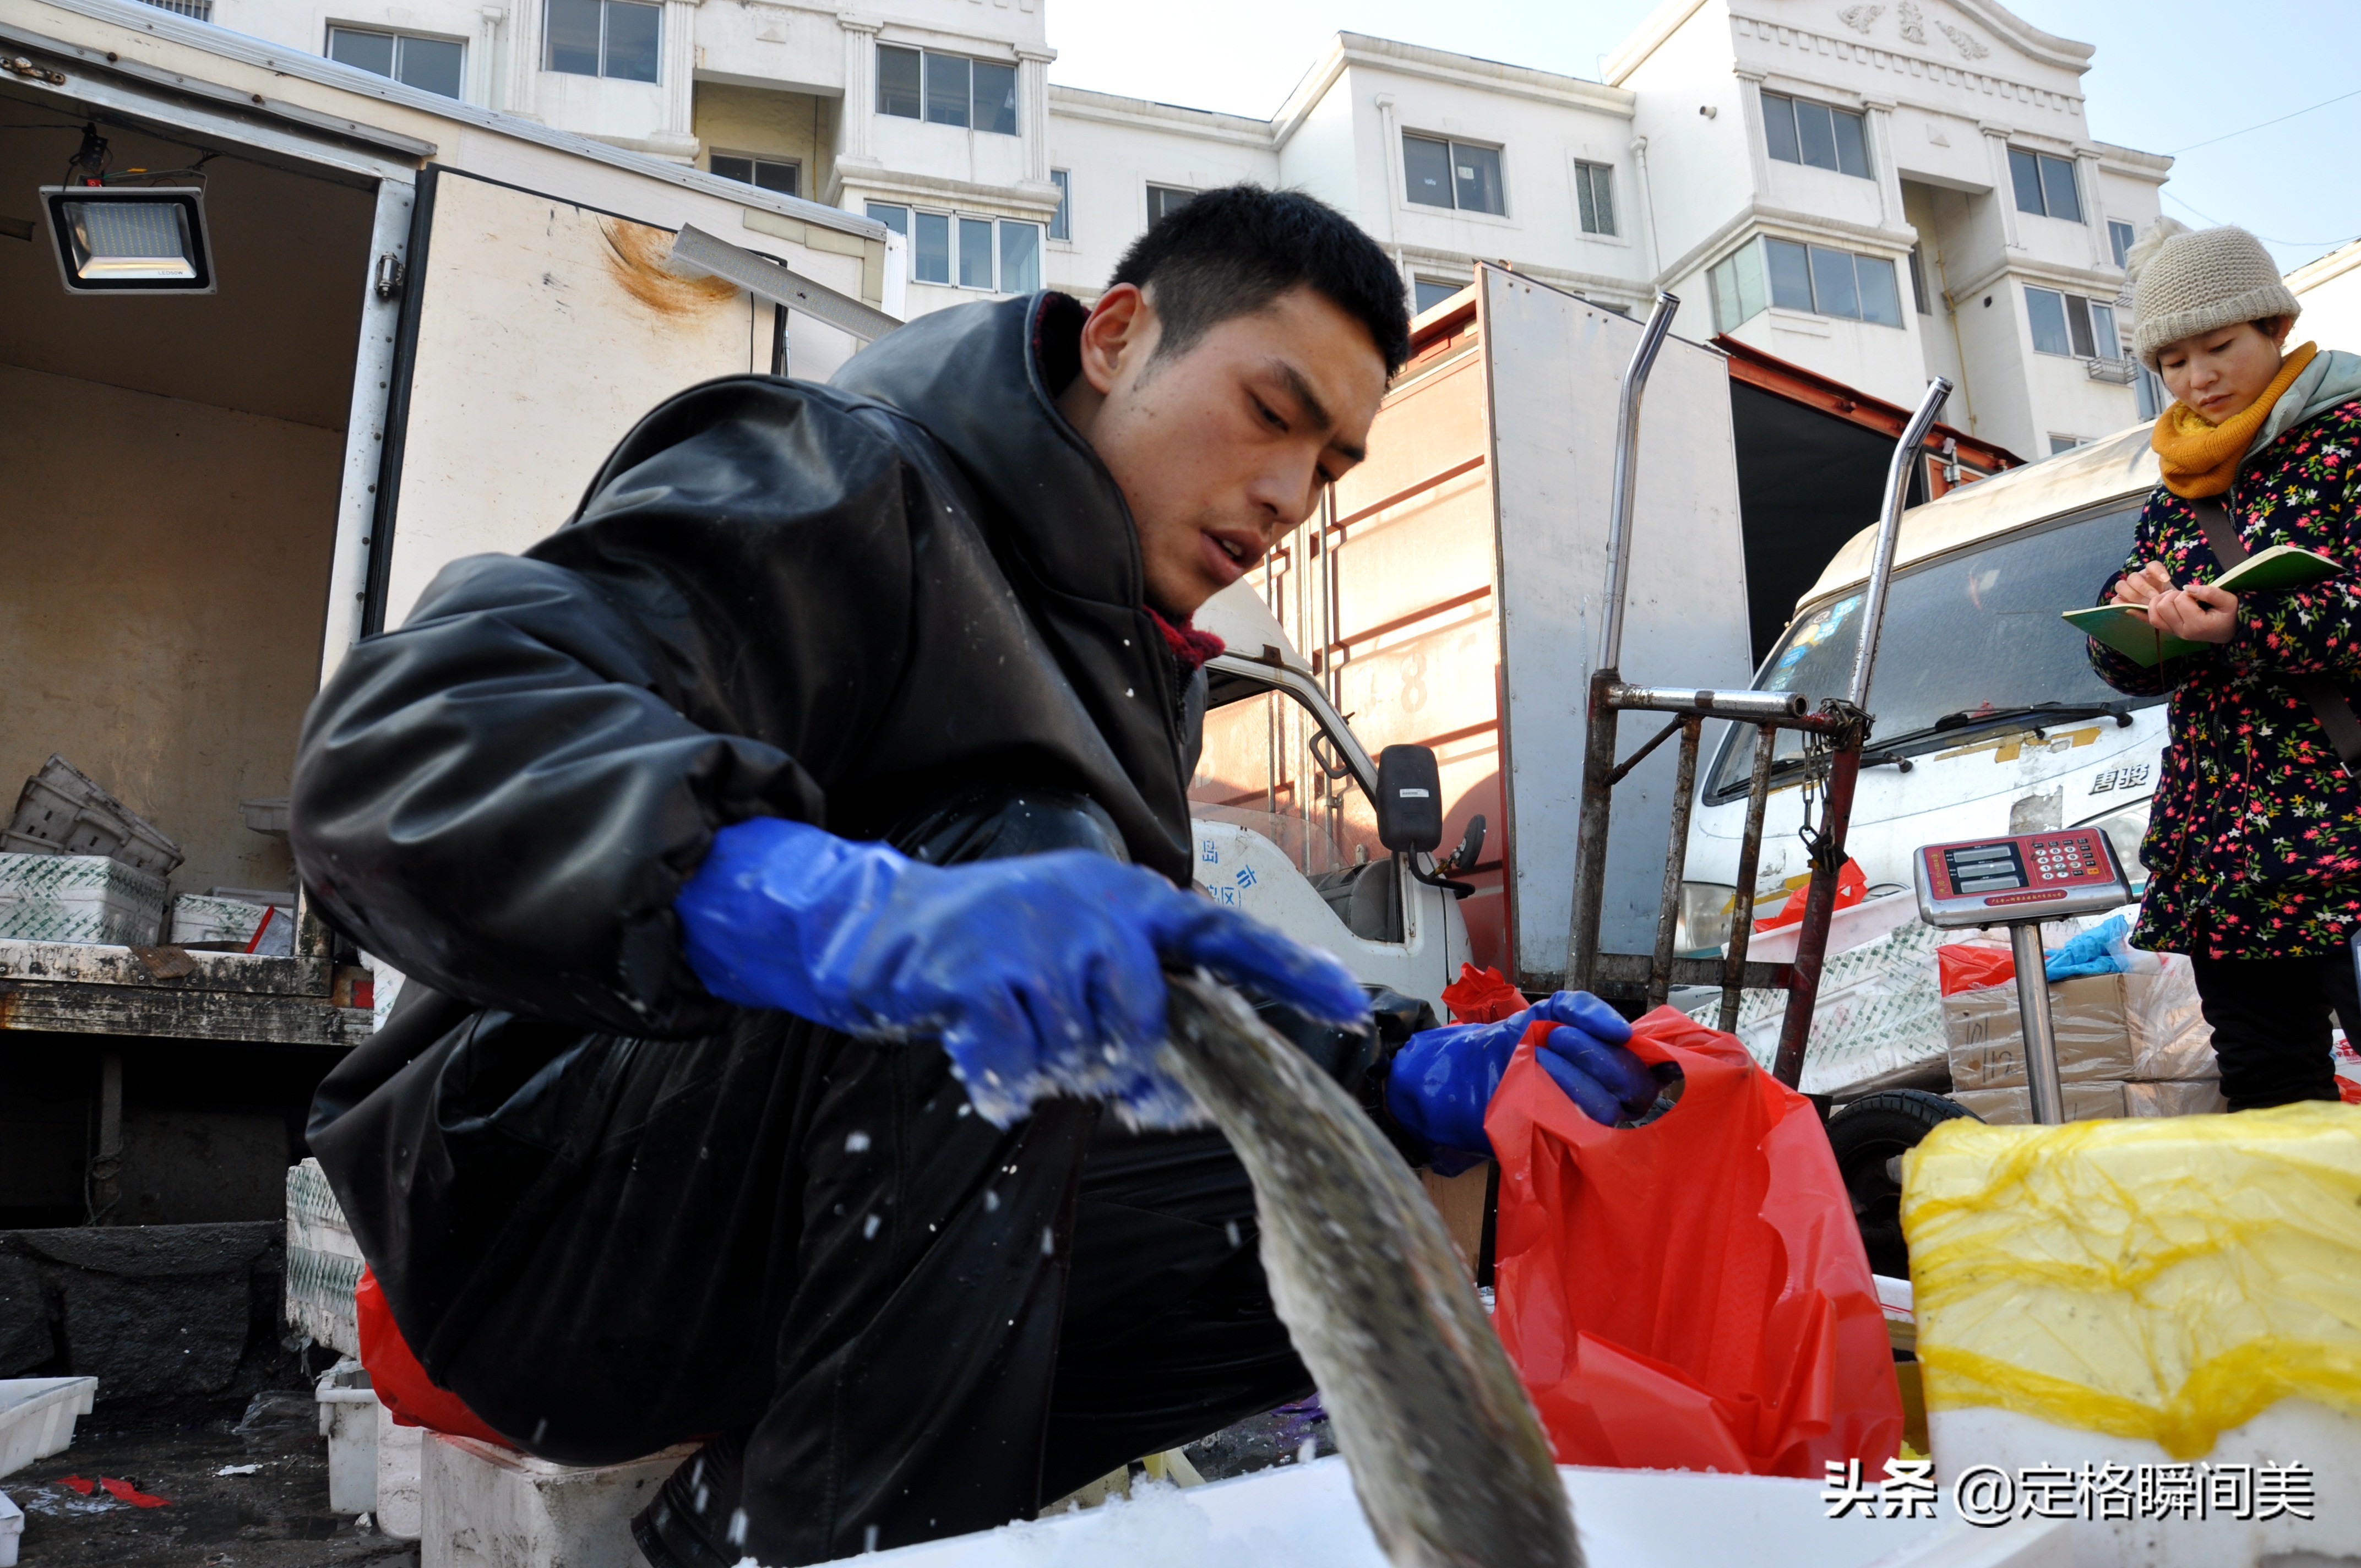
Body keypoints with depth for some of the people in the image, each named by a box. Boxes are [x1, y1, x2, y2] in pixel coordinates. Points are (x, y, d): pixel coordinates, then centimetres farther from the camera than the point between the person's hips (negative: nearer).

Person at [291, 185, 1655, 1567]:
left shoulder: (1134, 675, 15)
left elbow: (1170, 1009, 15)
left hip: (848, 1229, 8)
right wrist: (853, 912, -46)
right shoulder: (845, 484, -12)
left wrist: (1417, 1080, -3)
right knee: (1031, 849, -29)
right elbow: (403, 748, -28)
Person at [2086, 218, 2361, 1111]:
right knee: (2265, 1086, 9)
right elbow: (2137, 672, 16)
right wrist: (2132, 615, -5)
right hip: (2220, 843, 6)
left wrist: (2245, 625, -26)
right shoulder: (2178, 493, 18)